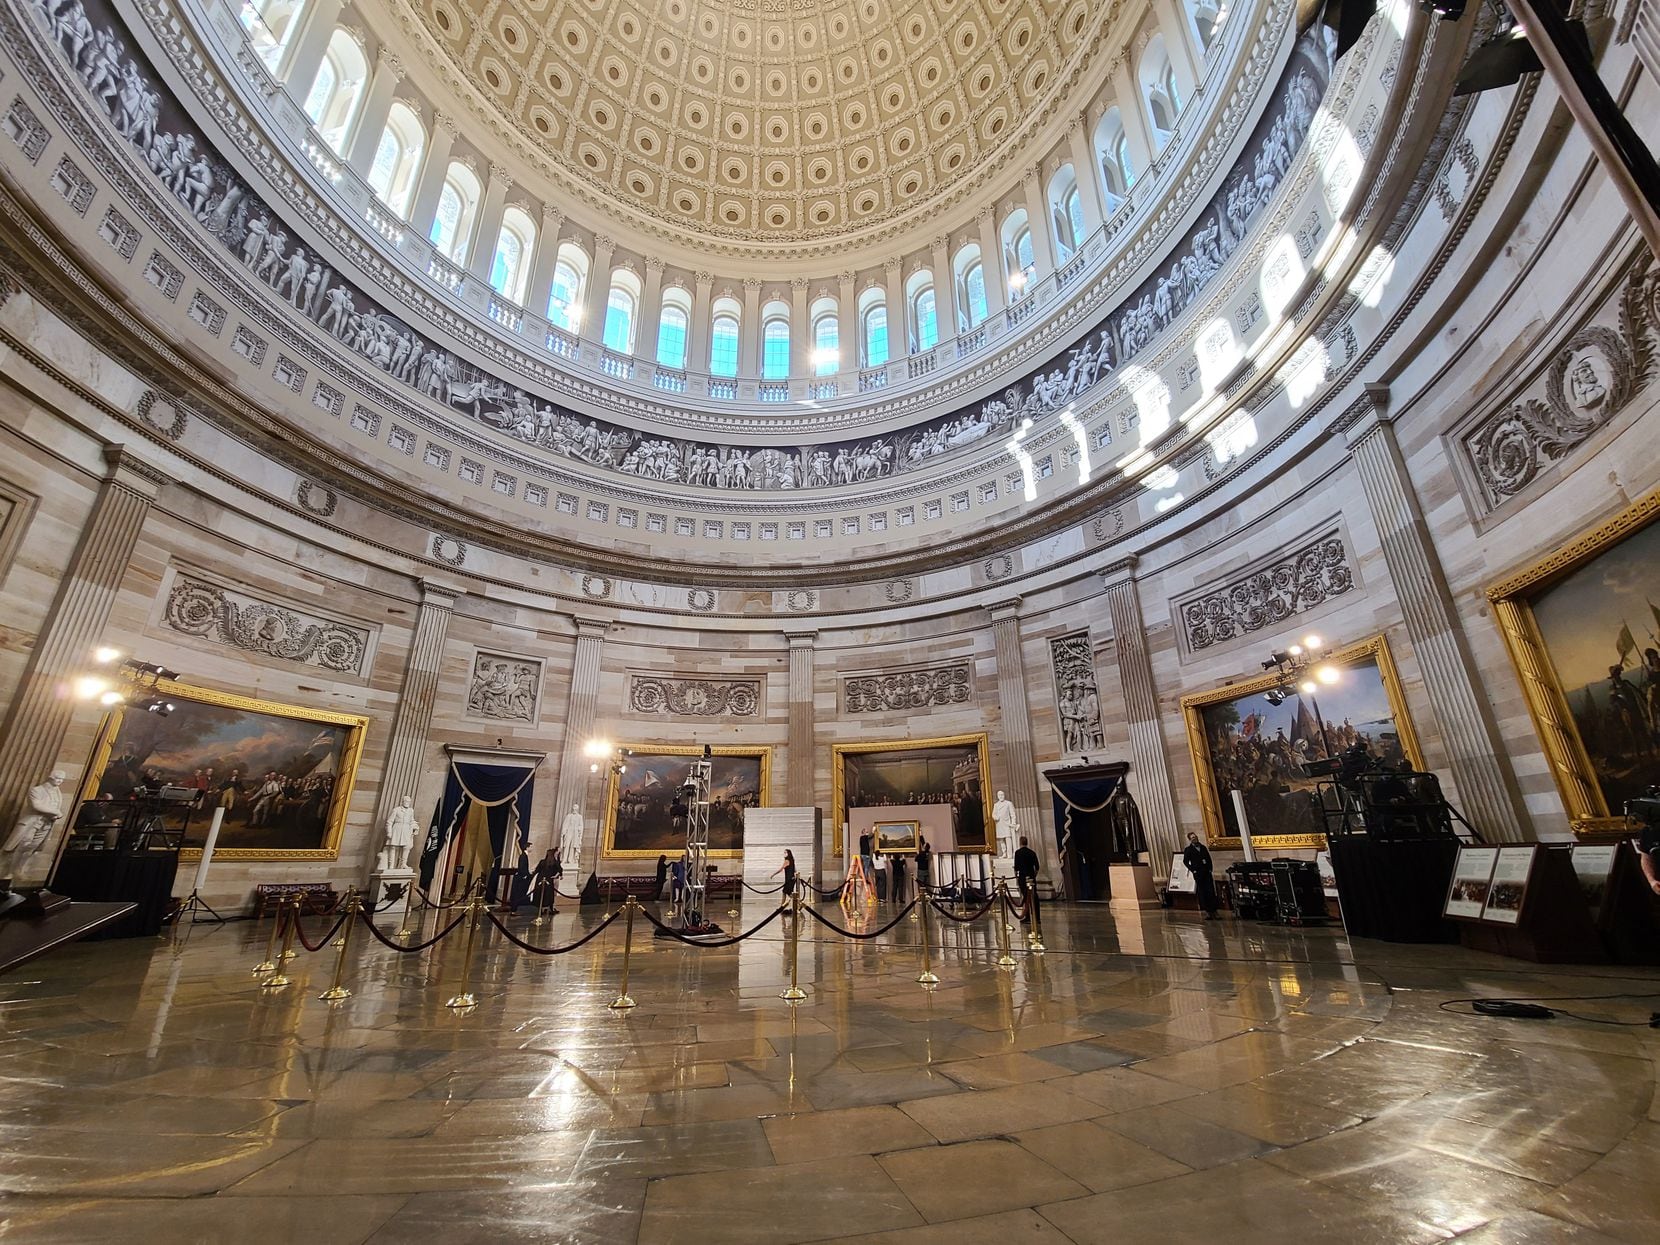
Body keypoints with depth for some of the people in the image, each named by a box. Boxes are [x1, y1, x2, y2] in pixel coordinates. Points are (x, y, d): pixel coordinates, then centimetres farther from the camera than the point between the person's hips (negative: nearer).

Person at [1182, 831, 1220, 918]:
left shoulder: (1203, 847, 16)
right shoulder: (1188, 849, 3)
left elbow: (1209, 859, 17)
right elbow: (1185, 861, -1)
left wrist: (1210, 869, 5)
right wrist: (1193, 870, -7)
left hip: (1207, 872, 4)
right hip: (1198, 874, -4)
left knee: (1211, 892, -2)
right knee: (1202, 893, -3)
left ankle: (1214, 911, 0)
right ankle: (1207, 912, -2)